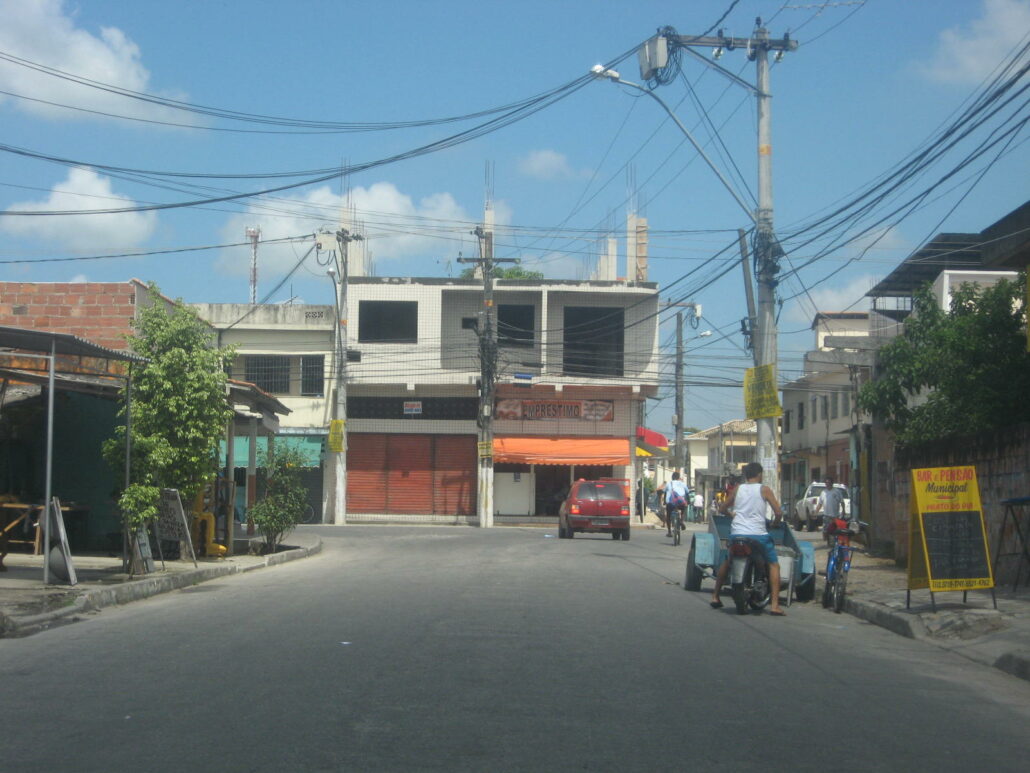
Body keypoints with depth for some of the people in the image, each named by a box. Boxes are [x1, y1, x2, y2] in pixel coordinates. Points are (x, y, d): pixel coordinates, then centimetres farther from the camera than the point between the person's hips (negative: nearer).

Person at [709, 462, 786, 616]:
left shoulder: (737, 489, 12)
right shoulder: (764, 490, 3)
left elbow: (722, 508, 20)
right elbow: (778, 512, -4)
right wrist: (775, 523, 16)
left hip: (736, 533, 4)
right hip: (758, 534, -4)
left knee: (727, 562, 27)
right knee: (774, 564, 8)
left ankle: (715, 596, 28)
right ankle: (774, 605, -4)